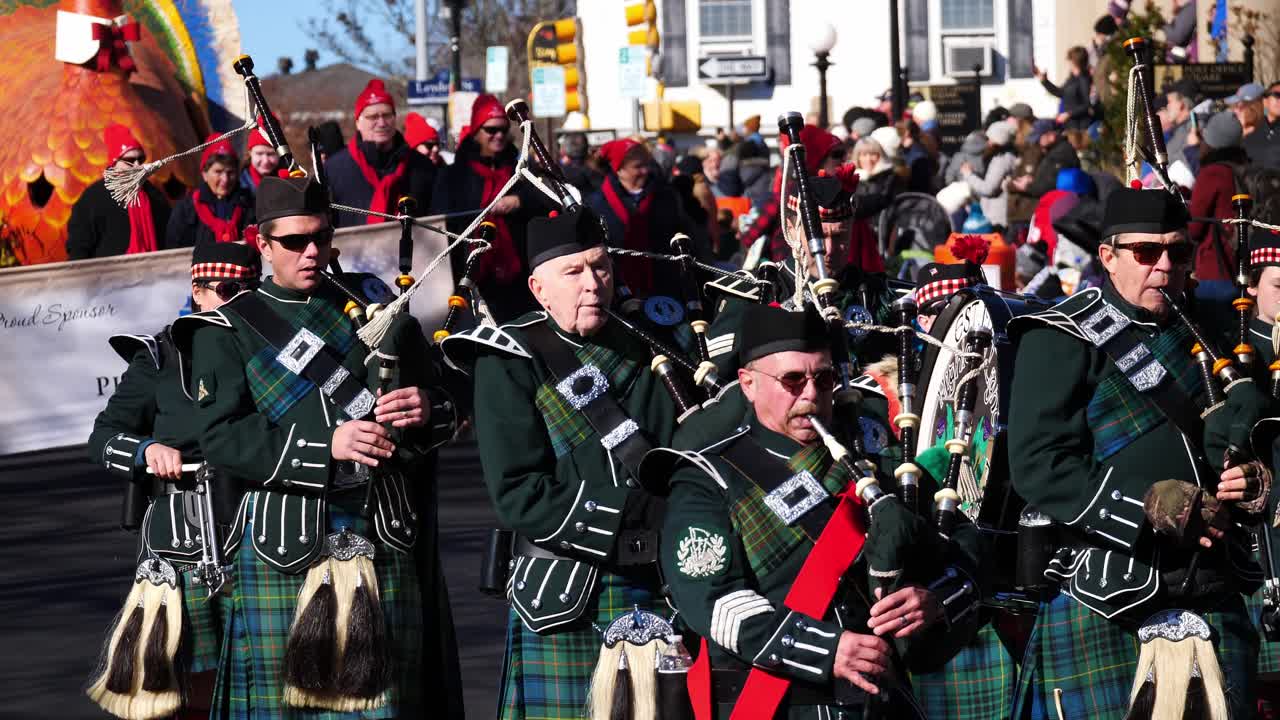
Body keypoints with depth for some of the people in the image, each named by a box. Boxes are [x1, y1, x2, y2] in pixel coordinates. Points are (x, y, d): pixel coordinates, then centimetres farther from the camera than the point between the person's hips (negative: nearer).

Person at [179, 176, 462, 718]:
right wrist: (327, 446, -18)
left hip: (382, 539, 3)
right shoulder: (228, 330, 3)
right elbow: (219, 438, -9)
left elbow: (444, 403, 18)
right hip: (282, 545, -2)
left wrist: (426, 409, -8)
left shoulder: (374, 303, 14)